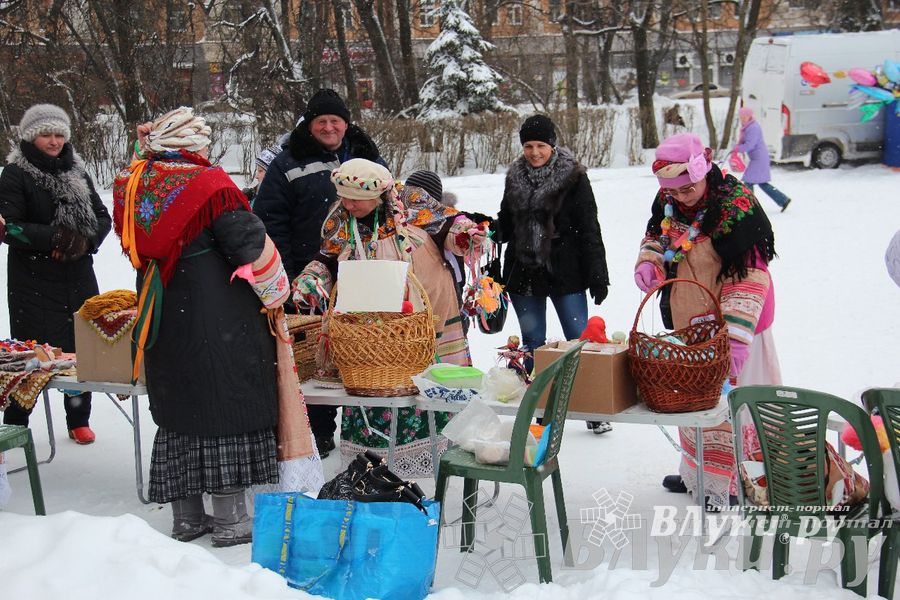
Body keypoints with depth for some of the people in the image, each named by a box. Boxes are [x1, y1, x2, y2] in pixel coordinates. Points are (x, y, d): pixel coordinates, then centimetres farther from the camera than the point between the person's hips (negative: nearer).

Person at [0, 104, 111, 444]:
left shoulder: (76, 171, 10)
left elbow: (103, 217, 8)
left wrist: (85, 239, -12)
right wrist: (54, 238, -23)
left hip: (79, 278, 5)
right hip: (33, 281, -4)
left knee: (81, 349, 8)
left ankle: (79, 420, 24)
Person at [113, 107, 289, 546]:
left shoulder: (131, 186, 4)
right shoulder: (207, 185, -15)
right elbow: (252, 246, -14)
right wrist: (277, 295, -1)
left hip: (161, 321, 6)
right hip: (219, 323, -6)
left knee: (177, 413, 14)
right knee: (227, 409, 3)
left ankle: (186, 517, 22)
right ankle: (230, 519, 8)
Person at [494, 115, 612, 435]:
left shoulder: (573, 177, -5)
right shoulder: (515, 177, 8)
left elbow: (589, 229, -6)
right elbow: (506, 225, 18)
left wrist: (597, 275, -10)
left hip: (565, 274, -4)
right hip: (523, 274, 4)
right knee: (533, 343, 10)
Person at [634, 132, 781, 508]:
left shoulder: (737, 208, -23)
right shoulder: (667, 202, -3)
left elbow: (748, 278, -26)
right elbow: (656, 236, 18)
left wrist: (735, 336, -35)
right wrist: (648, 261, -7)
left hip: (729, 322, -7)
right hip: (686, 321, 7)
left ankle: (731, 483, 11)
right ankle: (698, 472, 34)